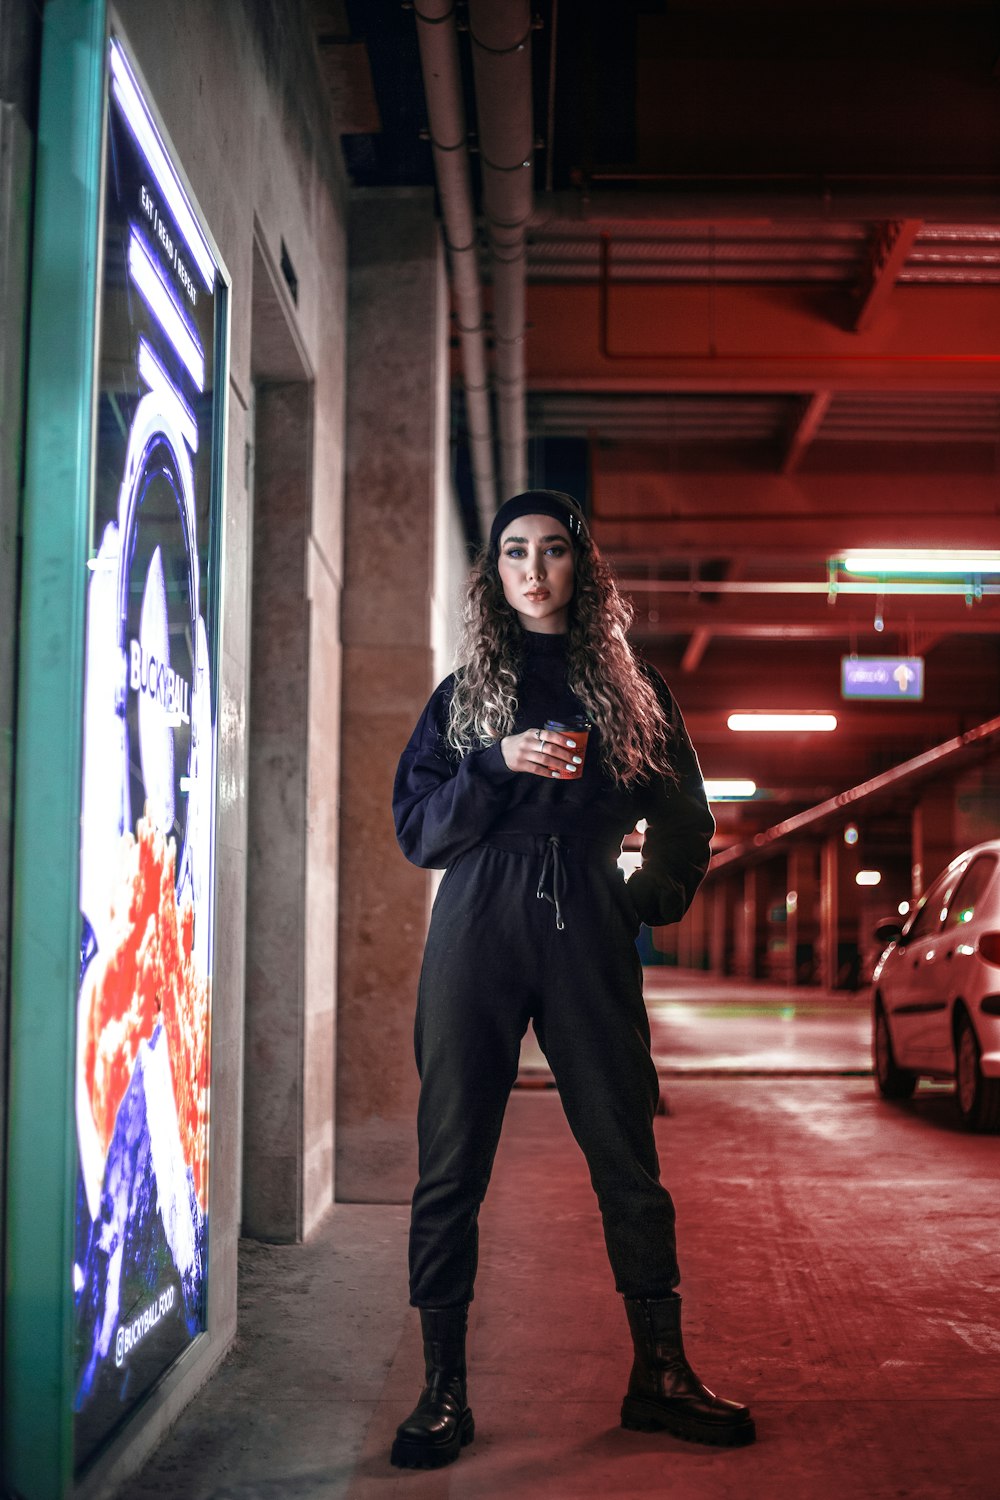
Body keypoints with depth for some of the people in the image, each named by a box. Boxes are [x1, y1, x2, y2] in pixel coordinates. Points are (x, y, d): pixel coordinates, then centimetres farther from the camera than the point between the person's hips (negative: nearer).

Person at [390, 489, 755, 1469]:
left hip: (587, 940, 0)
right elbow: (415, 830, 3)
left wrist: (656, 898, 7)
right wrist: (499, 764, -10)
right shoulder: (464, 693, 12)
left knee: (628, 1157, 1)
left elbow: (685, 819, 19)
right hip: (476, 935, 0)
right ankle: (443, 1392, 7)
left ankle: (659, 1374, 14)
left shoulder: (631, 689, 12)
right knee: (452, 1161, -1)